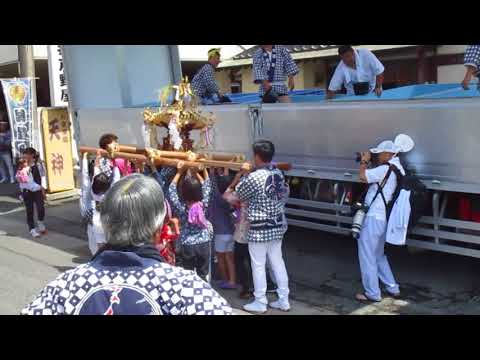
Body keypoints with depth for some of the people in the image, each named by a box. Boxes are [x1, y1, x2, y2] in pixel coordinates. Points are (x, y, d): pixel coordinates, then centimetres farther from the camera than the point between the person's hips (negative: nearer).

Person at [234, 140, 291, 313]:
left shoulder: (254, 177, -20)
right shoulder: (279, 173, 1)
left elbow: (238, 194, -4)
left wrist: (243, 174, 8)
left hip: (259, 229, -7)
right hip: (277, 226, 7)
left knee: (258, 266, 5)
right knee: (278, 262, 14)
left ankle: (260, 302, 16)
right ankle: (284, 300, 21)